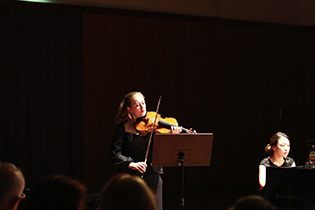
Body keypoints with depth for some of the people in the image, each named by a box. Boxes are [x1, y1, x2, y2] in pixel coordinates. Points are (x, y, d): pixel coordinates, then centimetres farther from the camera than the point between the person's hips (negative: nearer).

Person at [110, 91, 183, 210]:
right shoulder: (124, 128, 1)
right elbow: (115, 154, -6)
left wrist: (172, 135, -20)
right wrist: (131, 163, -19)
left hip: (153, 177, 1)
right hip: (131, 178, -1)